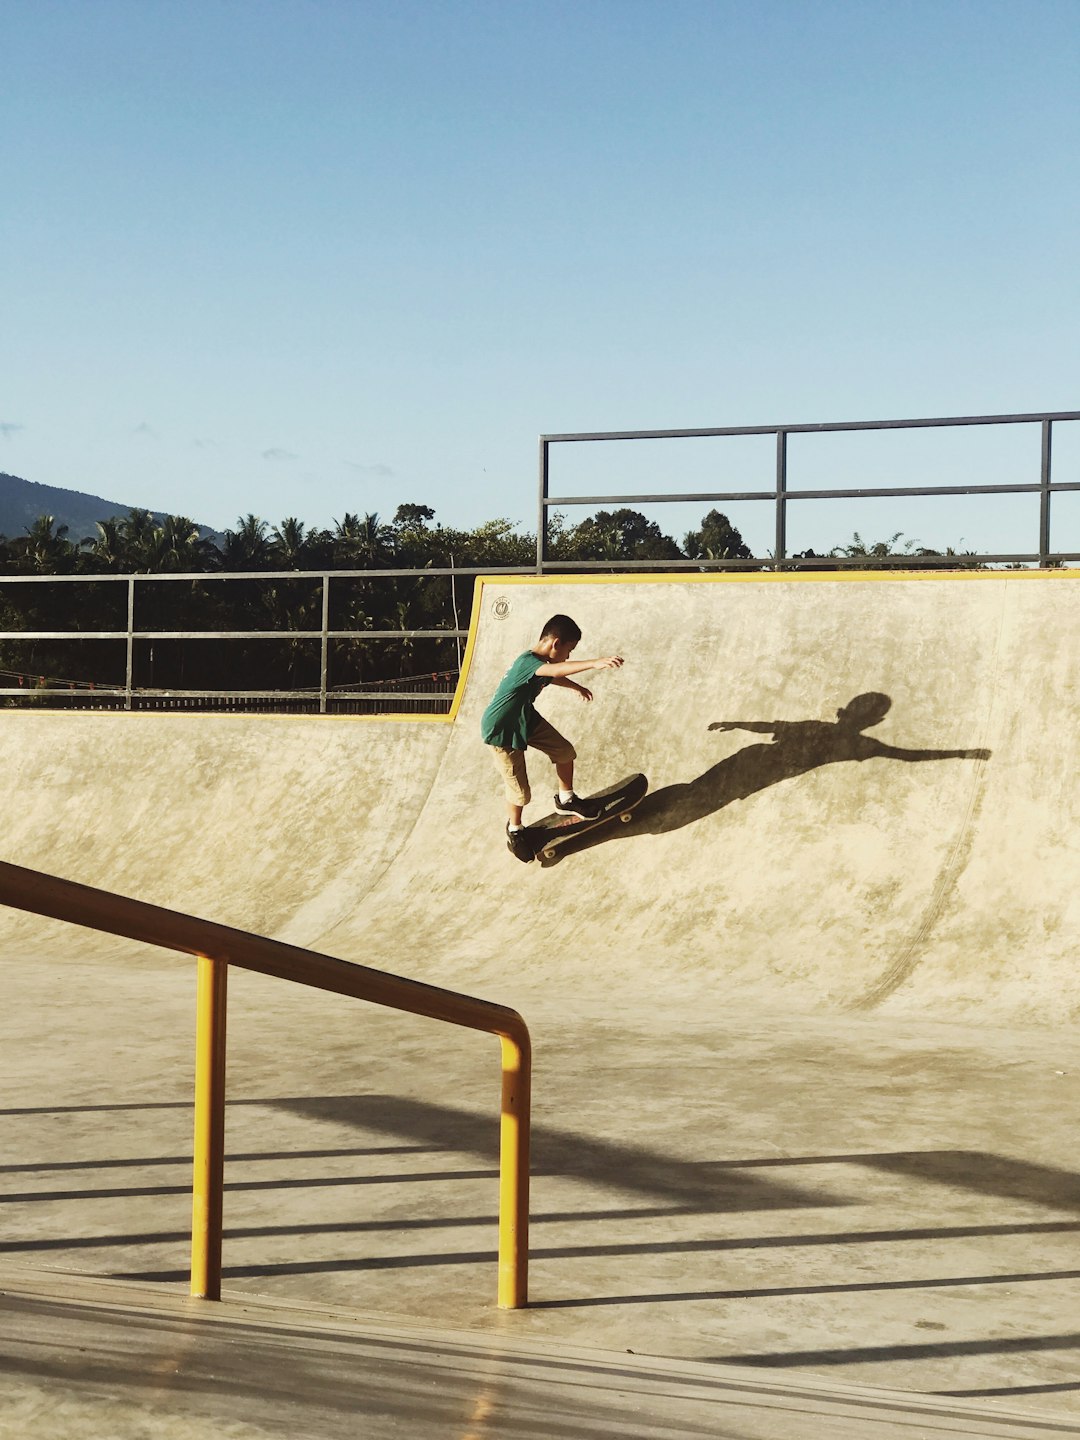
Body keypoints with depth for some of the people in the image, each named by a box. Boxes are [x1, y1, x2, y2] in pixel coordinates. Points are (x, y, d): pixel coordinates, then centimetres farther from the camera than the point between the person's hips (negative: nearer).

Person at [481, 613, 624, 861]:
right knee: (520, 792, -3)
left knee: (565, 752, 11)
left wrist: (577, 687, 41)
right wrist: (595, 663, -64)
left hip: (526, 719, 9)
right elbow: (556, 670, -54)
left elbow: (553, 677, 23)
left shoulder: (541, 664, -3)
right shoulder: (527, 662, -33)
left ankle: (566, 799, 35)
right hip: (501, 731, -9)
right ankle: (514, 830, 25)